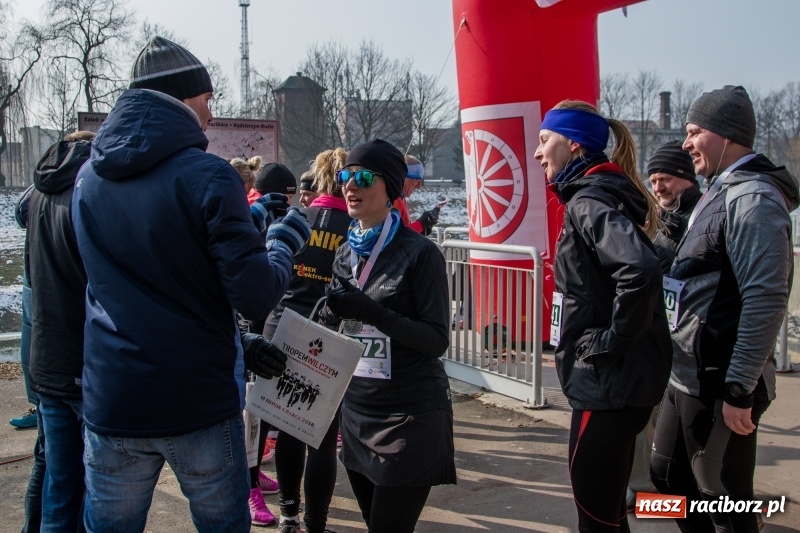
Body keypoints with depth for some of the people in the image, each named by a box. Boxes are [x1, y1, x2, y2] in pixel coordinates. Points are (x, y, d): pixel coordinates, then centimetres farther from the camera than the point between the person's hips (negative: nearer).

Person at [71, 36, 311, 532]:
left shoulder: (89, 177, 6)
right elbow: (255, 294, -18)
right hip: (200, 402, -4)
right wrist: (286, 240, 3)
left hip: (110, 403, 5)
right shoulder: (207, 176, -15)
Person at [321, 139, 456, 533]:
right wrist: (331, 311, -3)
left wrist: (371, 311, -25)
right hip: (357, 411, 7)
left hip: (410, 417, -6)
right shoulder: (346, 252, 8)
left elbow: (437, 338, -15)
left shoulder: (419, 253, -11)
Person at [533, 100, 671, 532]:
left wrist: (612, 340, -22)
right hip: (616, 376, 10)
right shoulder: (599, 193, 13)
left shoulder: (589, 200, -16)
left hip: (609, 381, -10)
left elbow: (639, 269, -33)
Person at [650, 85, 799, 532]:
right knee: (669, 474, 20)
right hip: (690, 375, 10)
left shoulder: (753, 198, -17)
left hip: (721, 385, -10)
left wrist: (740, 390, -23)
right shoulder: (722, 191, 14)